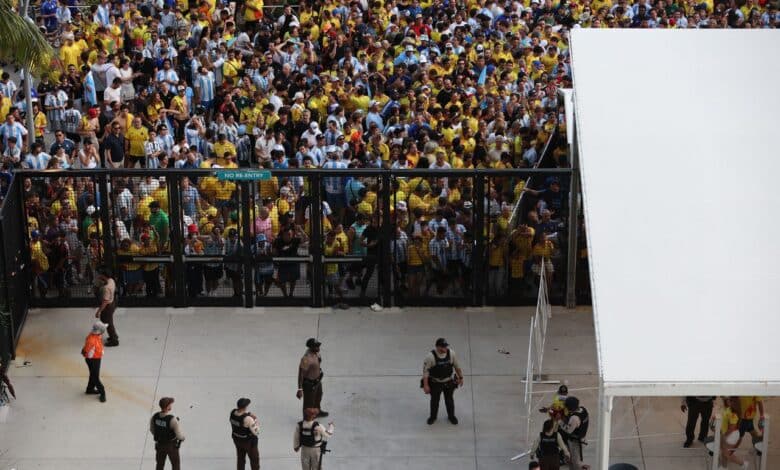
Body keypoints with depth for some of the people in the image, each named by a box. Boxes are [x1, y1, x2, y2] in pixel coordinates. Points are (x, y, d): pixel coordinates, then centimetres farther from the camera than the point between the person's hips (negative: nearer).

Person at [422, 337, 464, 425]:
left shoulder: (451, 353, -16)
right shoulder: (431, 356, -26)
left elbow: (457, 366, 0)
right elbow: (425, 370, -18)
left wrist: (460, 377, 7)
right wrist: (425, 385, -16)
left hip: (448, 382, 2)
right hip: (435, 383, -2)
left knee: (449, 400, 20)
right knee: (434, 400, 17)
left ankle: (451, 416, 43)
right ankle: (433, 416, 42)